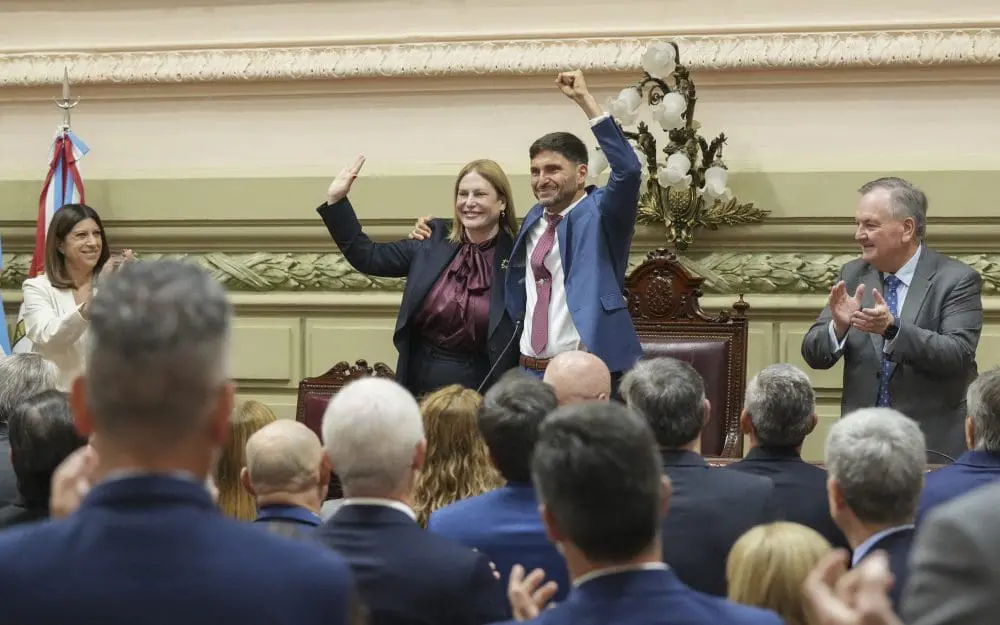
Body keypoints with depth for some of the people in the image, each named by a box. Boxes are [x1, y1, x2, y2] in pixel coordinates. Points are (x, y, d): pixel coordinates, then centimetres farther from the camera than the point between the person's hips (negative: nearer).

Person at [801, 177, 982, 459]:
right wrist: (838, 326, -19)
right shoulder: (853, 275, 6)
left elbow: (958, 355, -18)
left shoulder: (957, 280, -6)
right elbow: (814, 355, 3)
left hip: (932, 446, -3)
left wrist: (893, 327, -31)